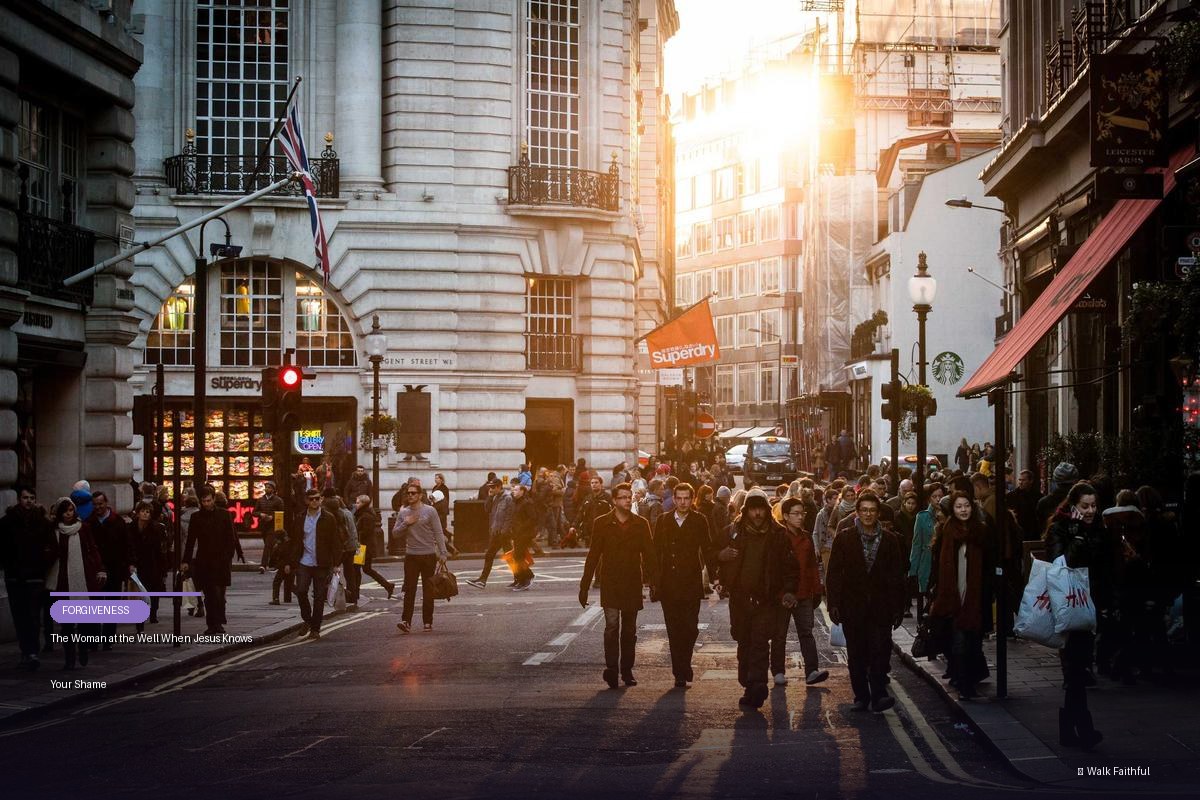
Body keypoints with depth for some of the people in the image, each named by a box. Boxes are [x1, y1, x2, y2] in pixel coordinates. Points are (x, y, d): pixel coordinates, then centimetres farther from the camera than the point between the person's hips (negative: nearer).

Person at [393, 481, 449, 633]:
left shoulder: (430, 511, -2)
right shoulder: (403, 513, 8)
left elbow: (438, 533, -3)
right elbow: (395, 532, 9)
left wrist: (443, 553, -8)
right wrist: (405, 524, -9)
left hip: (428, 555, -2)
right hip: (411, 556, 2)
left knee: (428, 591, 5)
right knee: (409, 590, -6)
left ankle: (428, 622, 12)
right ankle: (406, 621, -11)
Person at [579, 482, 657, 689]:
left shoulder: (640, 524, 5)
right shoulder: (602, 523, 2)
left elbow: (649, 555, 6)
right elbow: (593, 556, 3)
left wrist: (653, 581, -5)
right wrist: (584, 587, 1)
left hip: (633, 584, 2)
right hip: (610, 584, -2)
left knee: (629, 630, 9)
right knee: (612, 625, -15)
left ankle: (627, 670, 17)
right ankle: (611, 669, -18)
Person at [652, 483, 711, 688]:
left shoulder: (699, 521, 4)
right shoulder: (663, 521, 8)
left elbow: (707, 549, 4)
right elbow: (656, 551, 8)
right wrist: (654, 579, 2)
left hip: (691, 584, -2)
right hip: (668, 584, 2)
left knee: (690, 628, -6)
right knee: (674, 630, 3)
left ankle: (682, 670, 10)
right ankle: (681, 673, 10)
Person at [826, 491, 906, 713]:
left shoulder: (890, 540, 6)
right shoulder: (844, 539, 4)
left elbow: (897, 576, 7)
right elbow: (834, 574, 2)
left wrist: (898, 608, 3)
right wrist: (834, 604, -5)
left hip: (881, 607, 0)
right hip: (853, 607, 0)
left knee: (881, 650, -11)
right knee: (856, 654, 5)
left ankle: (878, 695, -10)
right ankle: (861, 697, 13)